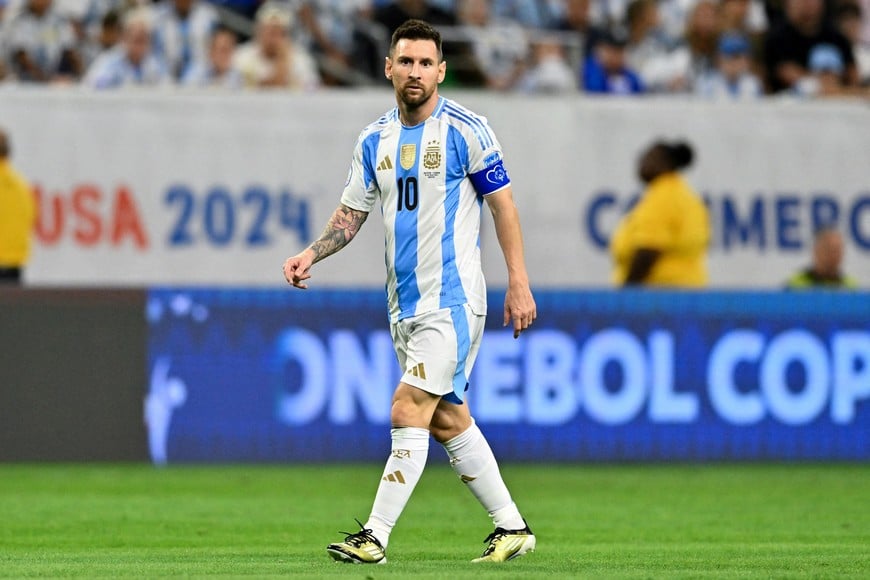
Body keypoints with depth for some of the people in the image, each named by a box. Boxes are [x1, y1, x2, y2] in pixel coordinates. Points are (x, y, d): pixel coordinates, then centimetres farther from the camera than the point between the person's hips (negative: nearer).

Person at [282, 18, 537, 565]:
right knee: (447, 420, 10)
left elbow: (504, 205, -5)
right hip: (405, 304, 7)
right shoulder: (375, 140, 9)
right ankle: (512, 527, 20)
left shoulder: (467, 130, -8)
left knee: (408, 411, -13)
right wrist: (311, 254, -4)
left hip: (452, 299, -7)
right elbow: (350, 215, 14)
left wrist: (519, 284, -9)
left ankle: (376, 536, -13)